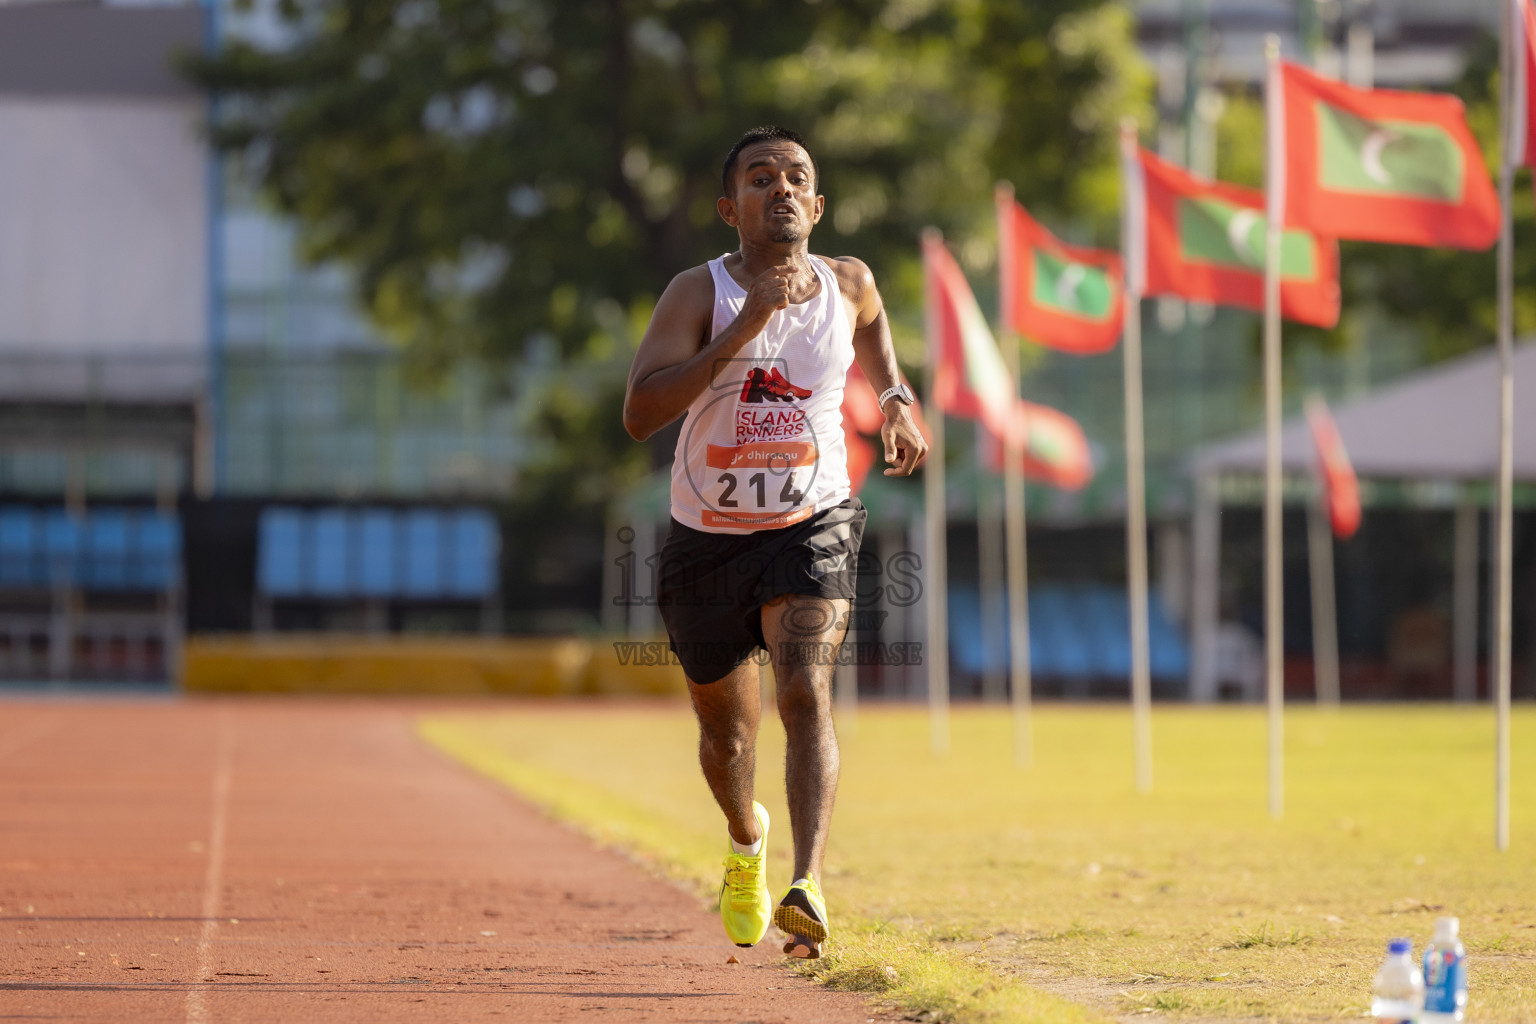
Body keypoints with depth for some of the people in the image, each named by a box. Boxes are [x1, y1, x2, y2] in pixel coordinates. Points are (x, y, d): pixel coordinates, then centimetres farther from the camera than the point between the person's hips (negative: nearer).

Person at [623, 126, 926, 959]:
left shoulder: (848, 285, -2)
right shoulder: (700, 293, -13)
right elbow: (640, 413, -27)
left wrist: (897, 405, 7)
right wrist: (744, 326, -32)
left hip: (812, 527, 0)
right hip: (707, 539, 0)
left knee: (805, 693, -26)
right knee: (725, 731, 17)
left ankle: (808, 886, -39)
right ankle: (745, 839, 51)